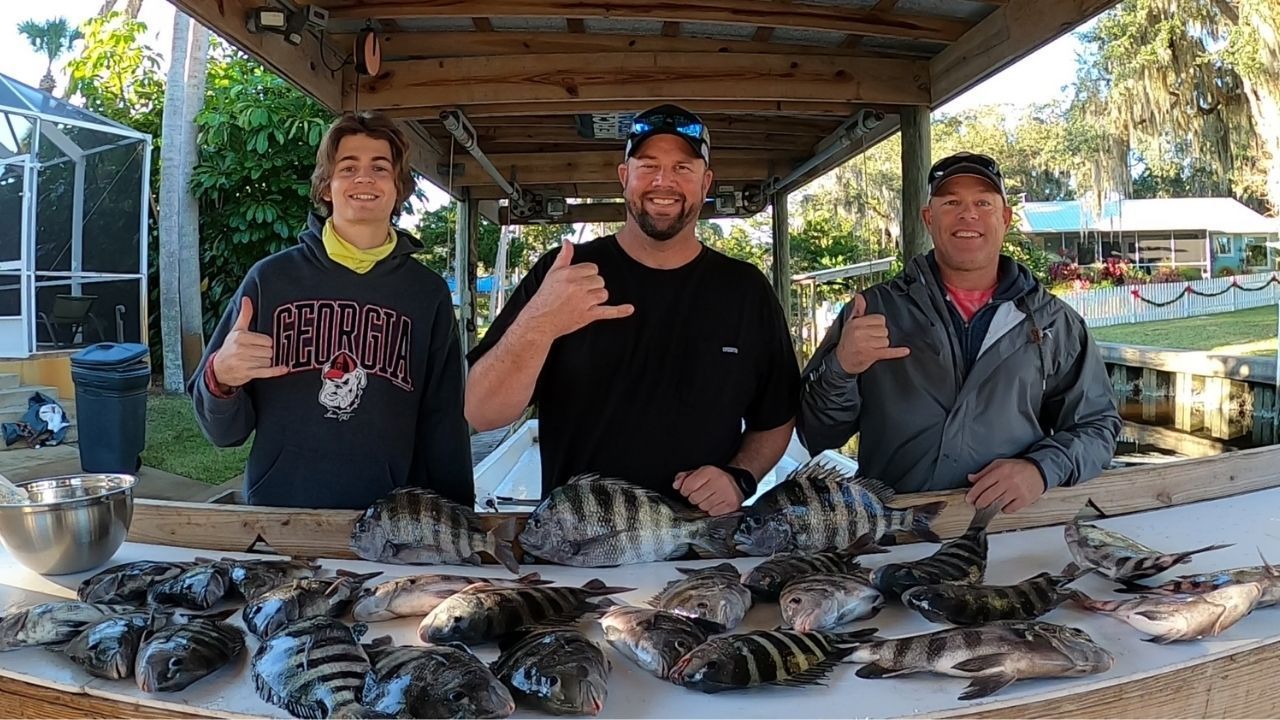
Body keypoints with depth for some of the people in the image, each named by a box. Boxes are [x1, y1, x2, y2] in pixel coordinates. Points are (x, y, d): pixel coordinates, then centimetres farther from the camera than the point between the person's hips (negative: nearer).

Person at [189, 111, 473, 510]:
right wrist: (221, 379, -17)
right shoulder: (270, 278, -2)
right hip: (276, 509, 0)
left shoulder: (429, 293, -1)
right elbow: (224, 430, 3)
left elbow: (443, 425, 5)